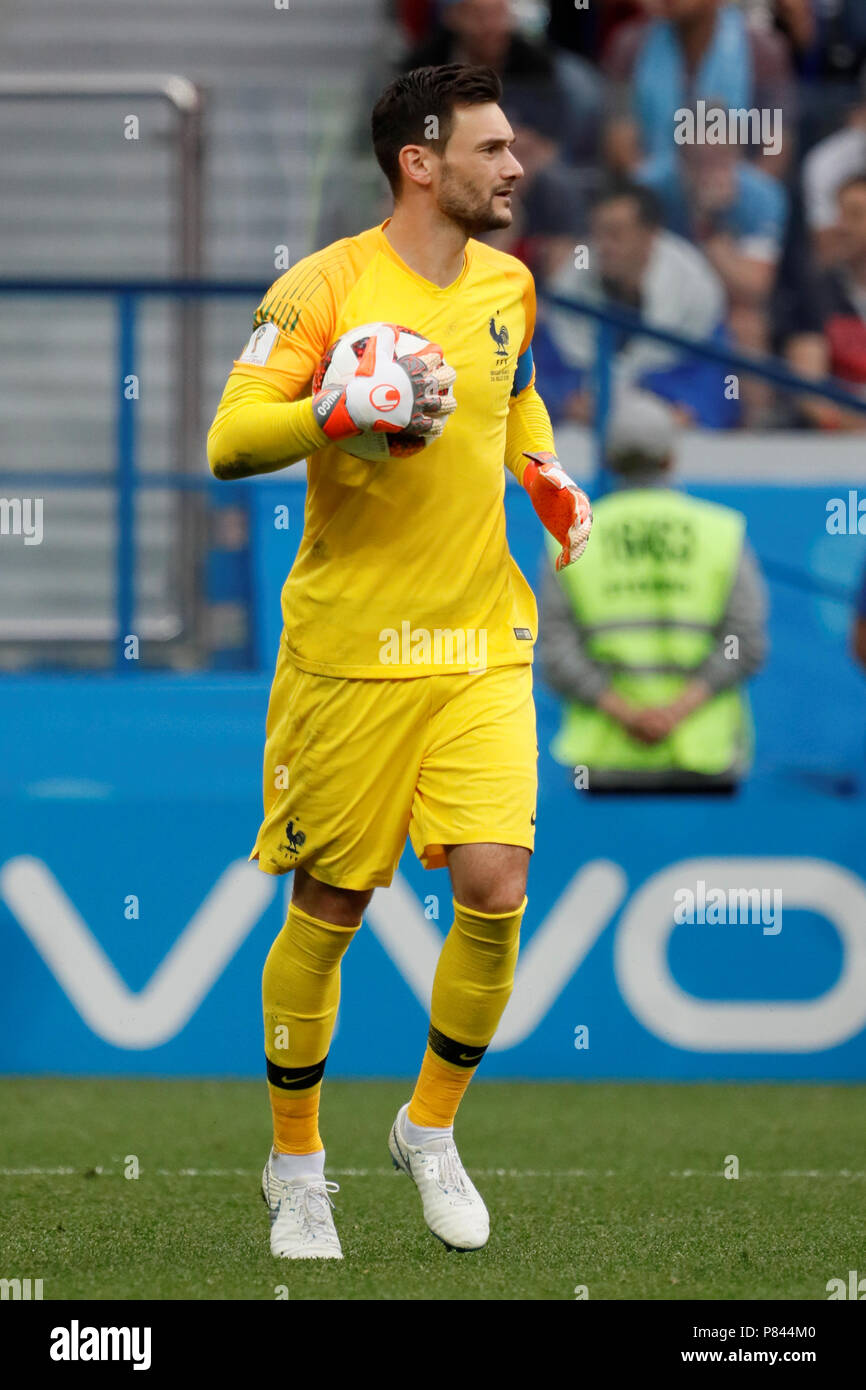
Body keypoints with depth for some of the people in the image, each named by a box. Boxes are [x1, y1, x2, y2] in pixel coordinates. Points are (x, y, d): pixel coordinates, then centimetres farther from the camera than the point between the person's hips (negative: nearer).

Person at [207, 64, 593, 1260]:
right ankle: (295, 1163, 22)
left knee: (495, 889, -10)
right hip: (350, 652, -4)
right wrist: (350, 409, -31)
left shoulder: (509, 287, 9)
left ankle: (430, 1128, 13)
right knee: (327, 913, 3)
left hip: (482, 645, 4)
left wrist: (550, 478, 15)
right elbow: (229, 441, -17)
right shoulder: (326, 288, -10)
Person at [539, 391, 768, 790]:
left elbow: (556, 652, -7)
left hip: (608, 758, 1)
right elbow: (745, 644, -9)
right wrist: (680, 709, -16)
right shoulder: (722, 533, 1)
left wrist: (625, 713, -13)